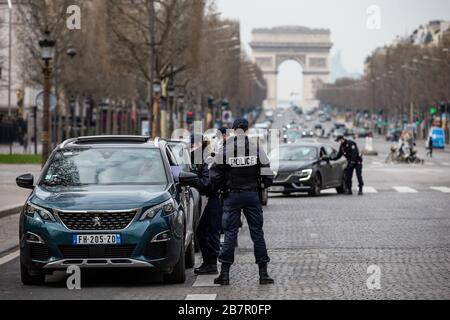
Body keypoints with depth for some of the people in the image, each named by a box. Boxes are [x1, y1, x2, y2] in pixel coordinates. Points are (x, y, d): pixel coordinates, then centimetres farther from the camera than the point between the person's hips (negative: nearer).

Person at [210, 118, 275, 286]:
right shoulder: (257, 150, -3)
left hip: (232, 196, -1)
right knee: (257, 232, 6)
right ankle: (263, 273, 5)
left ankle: (225, 273, -1)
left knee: (230, 233, 2)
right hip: (252, 195, 1)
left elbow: (215, 177, -3)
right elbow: (267, 177, -2)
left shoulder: (224, 151, -5)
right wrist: (264, 184, 19)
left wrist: (217, 189, 16)